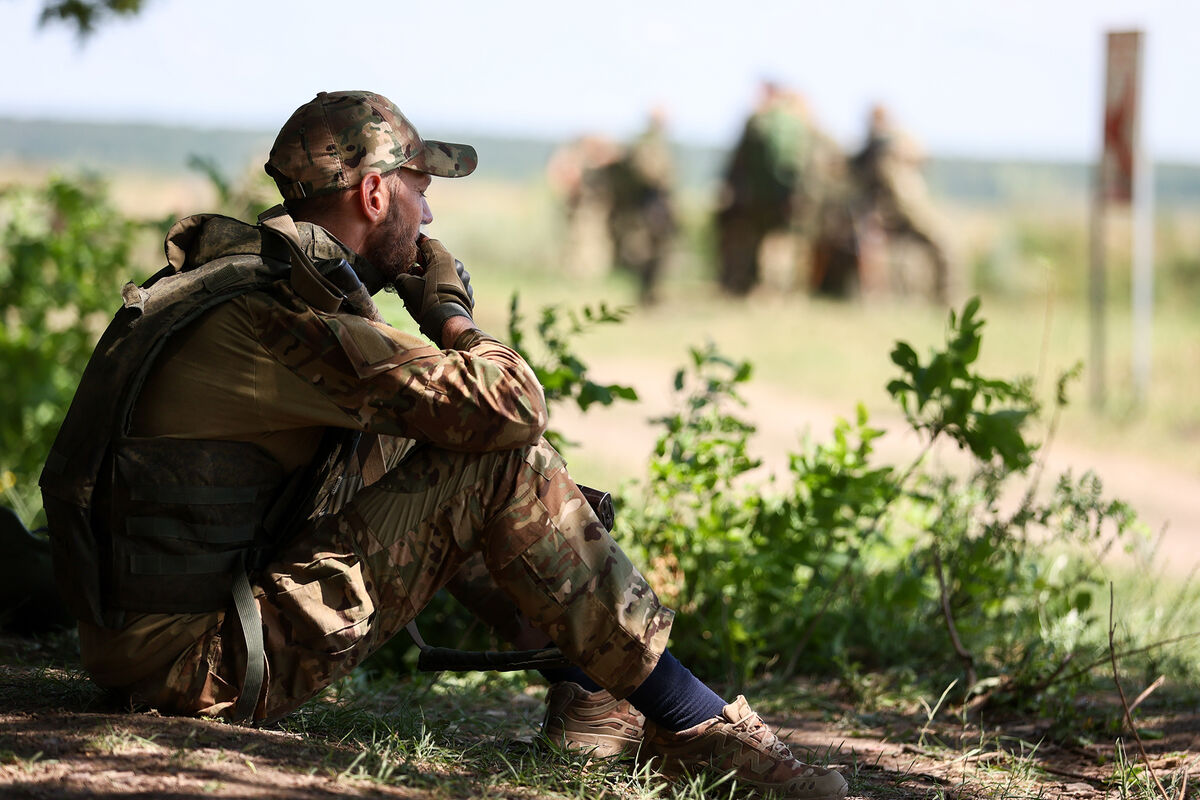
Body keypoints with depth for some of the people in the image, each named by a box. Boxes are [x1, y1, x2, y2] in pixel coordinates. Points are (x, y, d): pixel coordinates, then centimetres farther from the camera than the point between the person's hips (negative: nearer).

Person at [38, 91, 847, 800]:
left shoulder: (242, 272, 12)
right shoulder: (286, 316, -21)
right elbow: (514, 404, -23)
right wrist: (447, 311, -3)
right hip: (205, 664, -10)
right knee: (505, 467, -13)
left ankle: (593, 691, 16)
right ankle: (690, 722, -4)